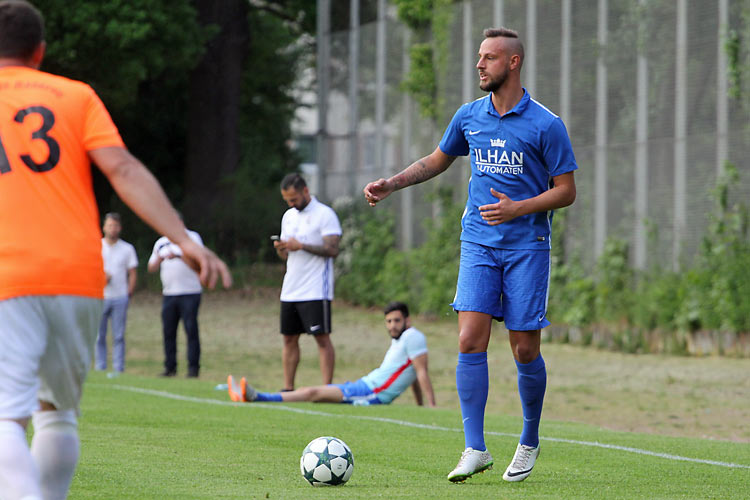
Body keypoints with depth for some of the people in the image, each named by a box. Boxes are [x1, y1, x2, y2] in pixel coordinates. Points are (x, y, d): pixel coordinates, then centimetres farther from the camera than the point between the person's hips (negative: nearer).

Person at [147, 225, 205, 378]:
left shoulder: (192, 237, 2)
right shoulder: (161, 243, 16)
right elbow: (151, 268, 15)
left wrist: (178, 256, -24)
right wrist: (159, 259, -7)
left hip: (190, 292, -5)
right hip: (168, 294, 5)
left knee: (191, 330, -8)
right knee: (168, 331, 3)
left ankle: (193, 367, -6)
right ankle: (170, 367, 9)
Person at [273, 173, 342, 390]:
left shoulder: (325, 215, -6)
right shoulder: (288, 216, 17)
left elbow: (332, 249, -15)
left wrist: (301, 246, -20)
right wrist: (280, 248, -3)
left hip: (315, 291, -7)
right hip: (290, 290, 7)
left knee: (322, 338, -8)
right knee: (289, 339, 7)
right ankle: (288, 388, 11)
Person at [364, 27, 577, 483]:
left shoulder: (545, 125, -6)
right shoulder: (469, 116, 8)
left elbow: (567, 190, -3)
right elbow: (437, 161, 25)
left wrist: (518, 208, -17)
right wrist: (392, 184, 12)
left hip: (527, 246, -3)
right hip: (479, 242, 3)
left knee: (525, 348, -1)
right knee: (471, 339, -11)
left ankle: (530, 442, 20)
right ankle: (476, 449, -10)